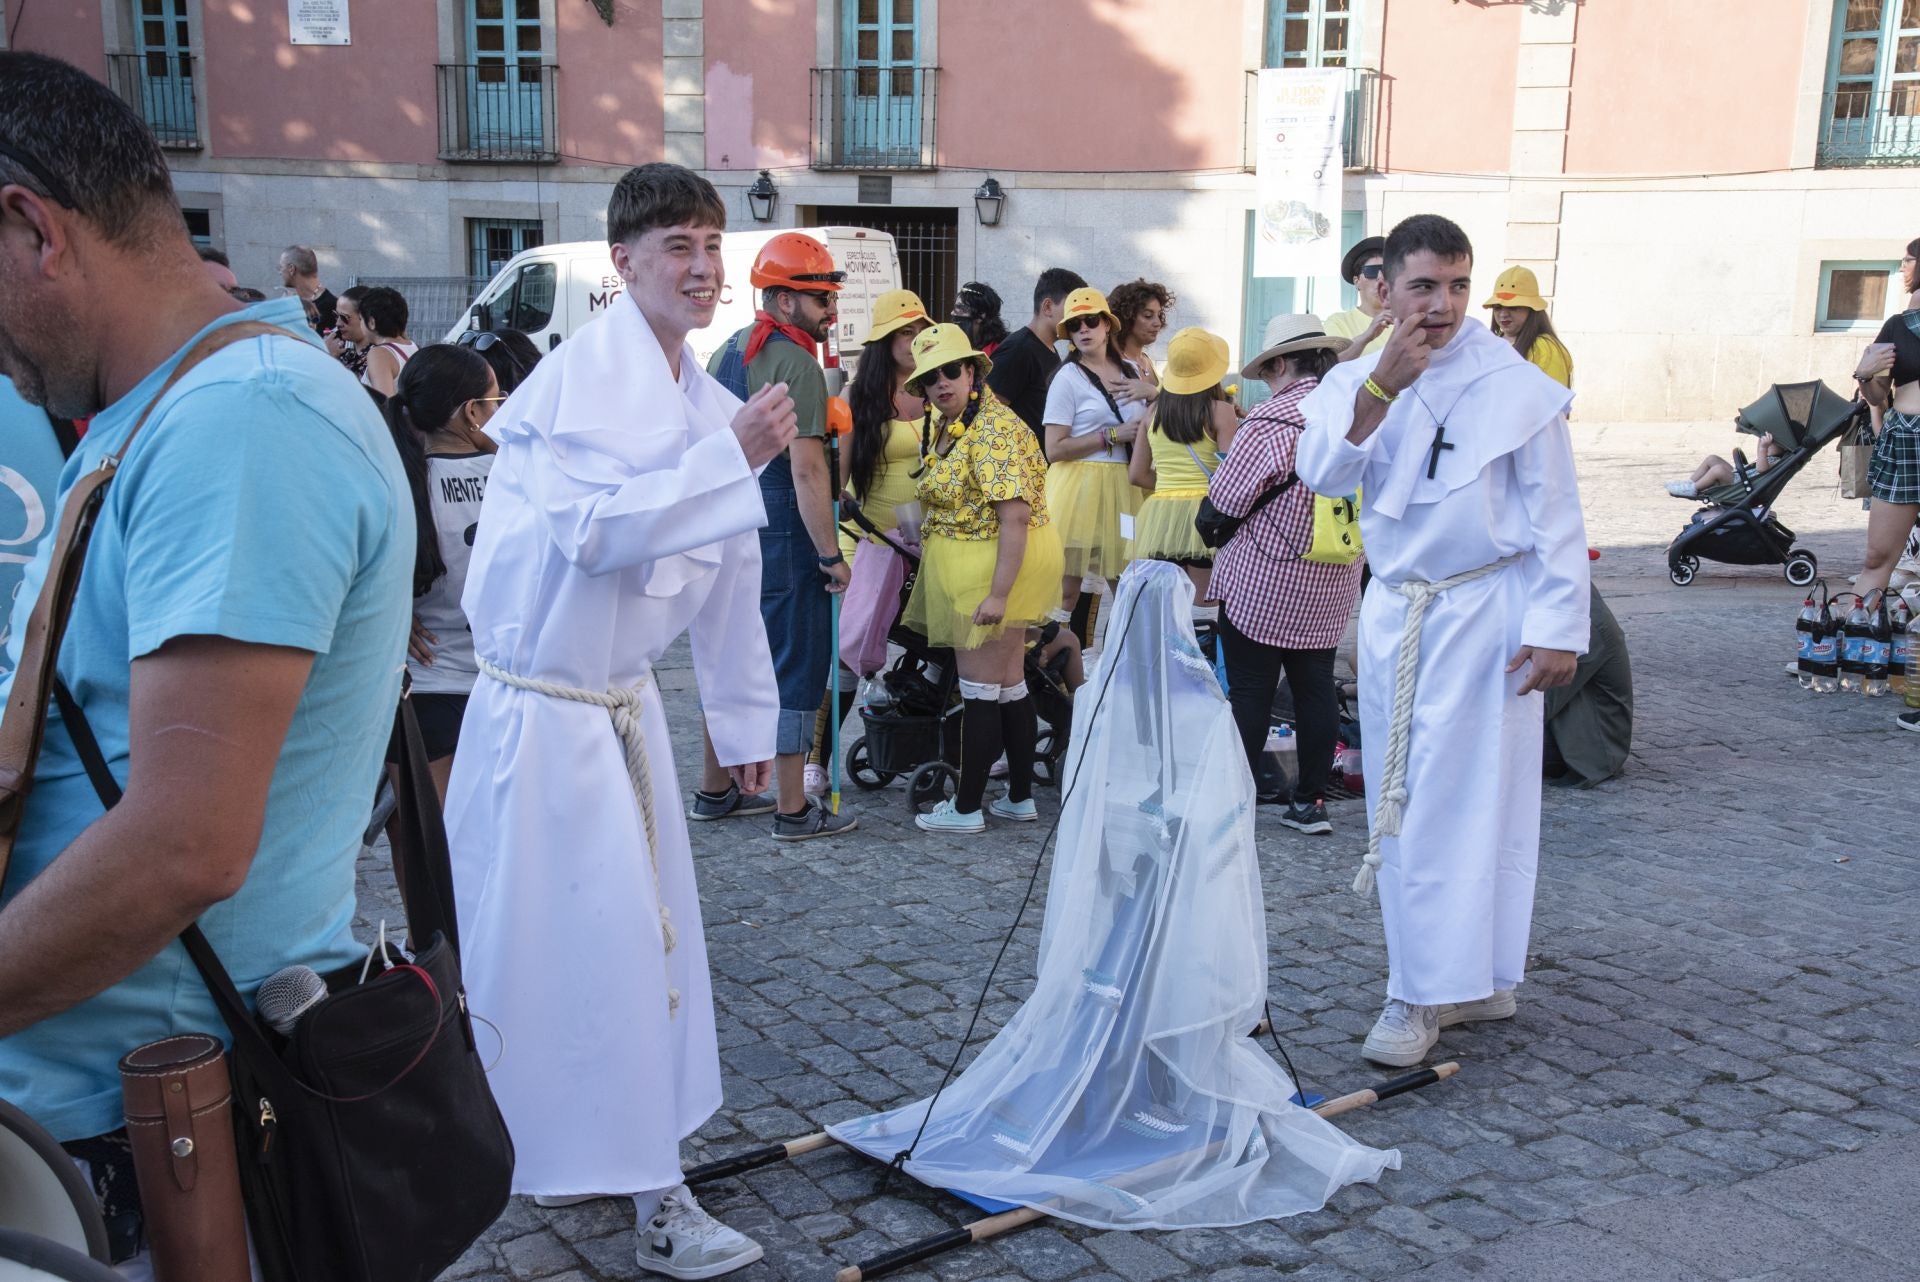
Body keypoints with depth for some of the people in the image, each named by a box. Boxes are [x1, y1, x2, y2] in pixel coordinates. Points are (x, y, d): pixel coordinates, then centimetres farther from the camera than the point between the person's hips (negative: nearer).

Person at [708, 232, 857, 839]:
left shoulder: (727, 353, 13)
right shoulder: (795, 361, -15)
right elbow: (807, 470, -21)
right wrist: (831, 554, -18)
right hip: (781, 538, -9)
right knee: (795, 667, -1)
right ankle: (793, 810, 4)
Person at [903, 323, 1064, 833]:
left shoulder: (993, 431, -19)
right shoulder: (945, 424, 13)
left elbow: (1015, 515, -25)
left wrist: (997, 593, -27)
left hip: (995, 568, -10)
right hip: (968, 569, 10)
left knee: (979, 688, -3)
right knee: (1010, 682, 14)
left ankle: (967, 807, 5)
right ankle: (1020, 797, 22)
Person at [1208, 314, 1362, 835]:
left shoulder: (1271, 421, -19)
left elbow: (1224, 500, -13)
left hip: (1263, 582, -6)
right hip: (1334, 583, 6)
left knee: (1249, 690, 4)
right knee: (1316, 686, 12)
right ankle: (1311, 800, 19)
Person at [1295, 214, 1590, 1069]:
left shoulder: (1516, 385, -7)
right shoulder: (1357, 380, 5)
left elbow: (1554, 516, -6)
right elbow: (1322, 475, -11)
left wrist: (1558, 629, -10)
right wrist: (1382, 386, -21)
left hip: (1481, 613, -5)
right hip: (1393, 611, 5)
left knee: (1459, 801, -5)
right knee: (1398, 803, 10)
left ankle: (1426, 995, 3)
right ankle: (1471, 980, 24)